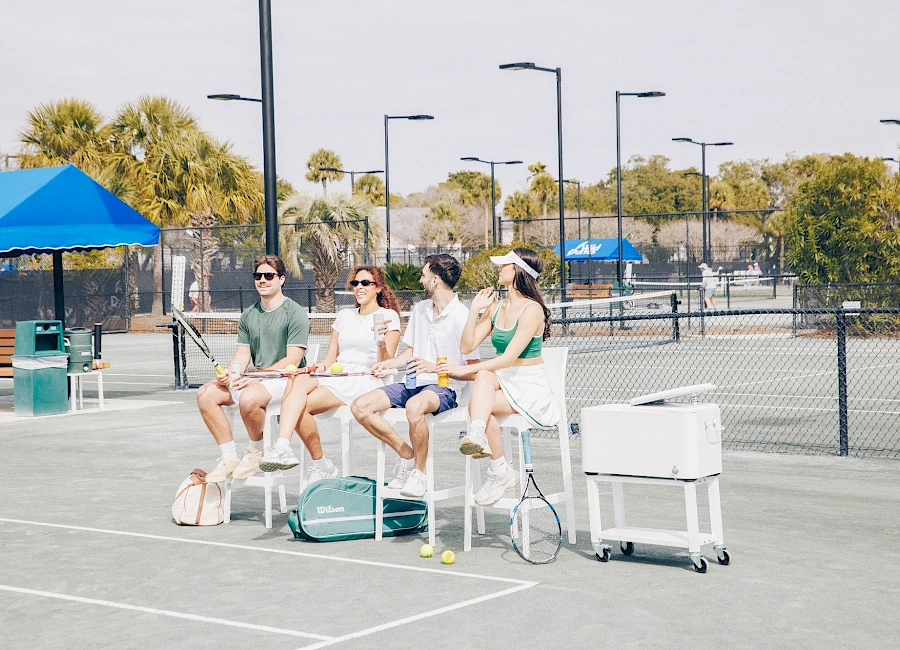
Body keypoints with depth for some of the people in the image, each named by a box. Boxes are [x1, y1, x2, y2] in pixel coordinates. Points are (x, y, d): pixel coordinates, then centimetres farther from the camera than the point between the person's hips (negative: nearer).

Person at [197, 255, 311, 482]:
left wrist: (256, 378, -23)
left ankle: (256, 451, -9)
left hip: (285, 380, -7)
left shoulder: (295, 314, -7)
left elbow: (292, 360, -15)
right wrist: (229, 374, -12)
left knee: (249, 397, -37)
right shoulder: (248, 316, 14)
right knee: (206, 394, -13)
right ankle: (229, 456, -8)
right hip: (256, 380, 7)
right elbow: (242, 354, 11)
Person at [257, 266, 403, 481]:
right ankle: (282, 447, -41)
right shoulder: (344, 315, 22)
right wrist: (323, 366, -4)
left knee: (302, 406, -28)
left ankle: (320, 465, -22)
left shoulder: (388, 316, 4)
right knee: (297, 379, -31)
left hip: (365, 381, -5)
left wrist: (382, 344, -24)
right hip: (335, 375, 5)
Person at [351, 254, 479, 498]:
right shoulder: (420, 309, 14)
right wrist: (388, 363, 9)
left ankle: (419, 473, -21)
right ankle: (407, 455, -1)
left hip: (444, 388, -8)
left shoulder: (461, 317, -11)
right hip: (413, 383, 8)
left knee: (414, 406, -42)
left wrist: (434, 367, -23)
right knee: (360, 406, -11)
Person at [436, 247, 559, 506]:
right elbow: (467, 346, 7)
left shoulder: (531, 309, -15)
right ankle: (477, 435, -51)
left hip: (531, 387, -6)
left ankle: (500, 472, -22)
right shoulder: (496, 307, 9)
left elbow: (509, 358, -23)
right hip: (502, 381, 6)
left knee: (476, 404, -27)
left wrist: (465, 370, -26)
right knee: (484, 376, -30)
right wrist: (474, 310, -1)